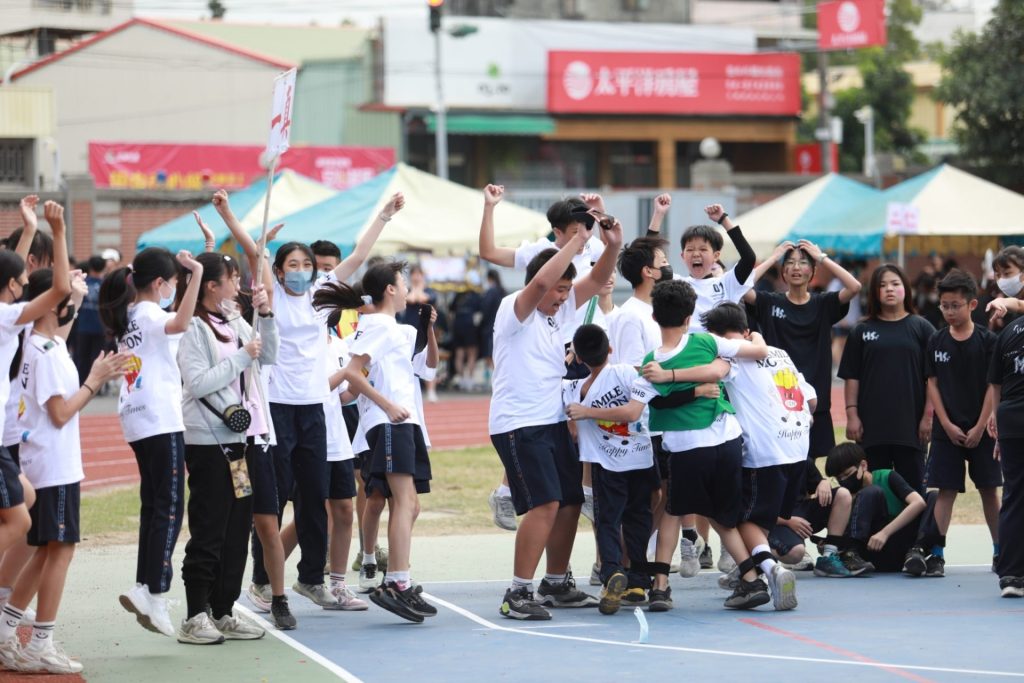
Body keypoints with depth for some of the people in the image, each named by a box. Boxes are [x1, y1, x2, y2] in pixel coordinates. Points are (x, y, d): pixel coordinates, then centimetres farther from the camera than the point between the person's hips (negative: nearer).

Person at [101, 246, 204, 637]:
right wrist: (196, 274, -38)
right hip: (161, 422, -10)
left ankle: (144, 587, 12)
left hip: (138, 423, 10)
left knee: (153, 505, 14)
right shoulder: (149, 315, -13)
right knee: (168, 509, -8)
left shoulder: (128, 316, 15)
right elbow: (180, 323, -37)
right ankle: (155, 594, -12)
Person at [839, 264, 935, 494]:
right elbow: (852, 378, 7)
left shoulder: (921, 328, 3)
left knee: (913, 487, 2)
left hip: (910, 424, -1)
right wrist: (852, 415, -1)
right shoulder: (862, 331, 8)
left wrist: (928, 416, -5)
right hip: (872, 425, 1)